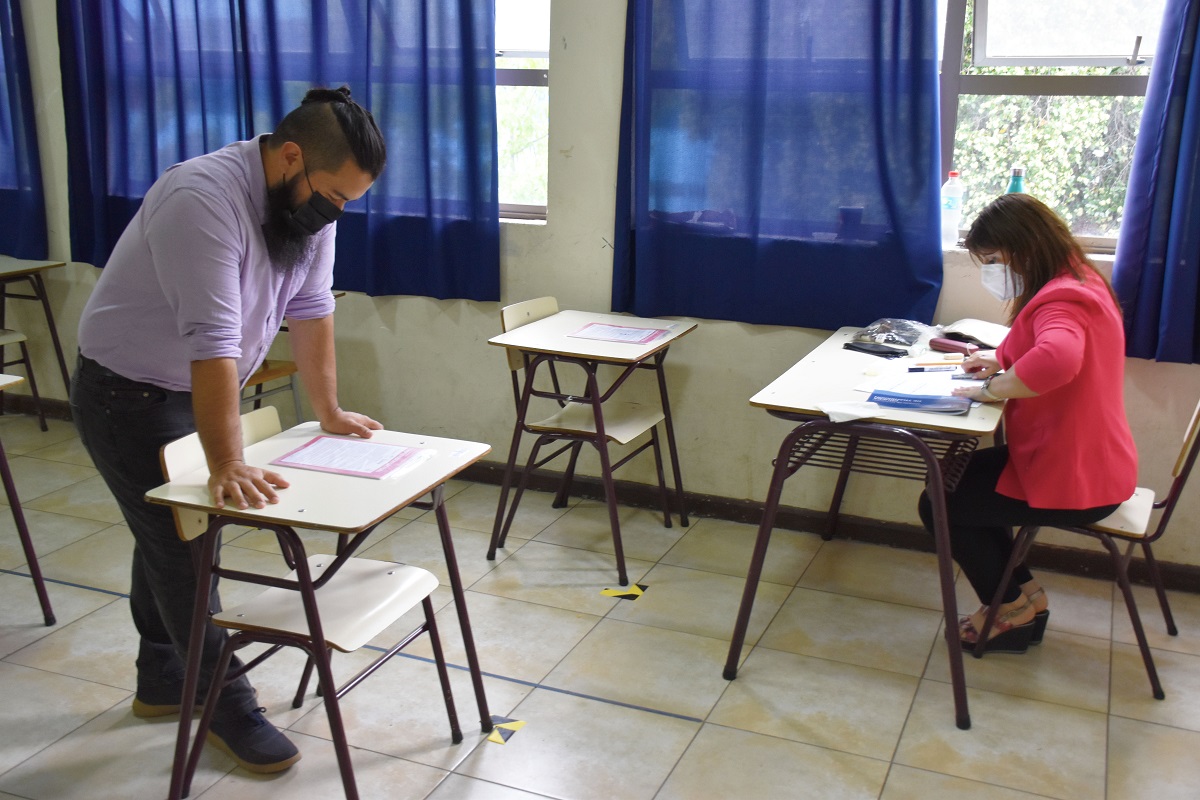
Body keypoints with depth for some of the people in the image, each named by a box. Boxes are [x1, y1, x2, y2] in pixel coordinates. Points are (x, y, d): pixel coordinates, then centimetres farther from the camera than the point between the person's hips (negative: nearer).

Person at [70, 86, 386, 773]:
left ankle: (163, 682, 35)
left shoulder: (312, 201, -6)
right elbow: (212, 343, -37)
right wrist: (228, 465, -38)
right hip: (129, 398, -8)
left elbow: (312, 311, 1)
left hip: (201, 391, 8)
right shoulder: (205, 200, -32)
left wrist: (330, 411, 4)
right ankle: (228, 708, 12)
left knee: (172, 536, 19)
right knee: (181, 547, -2)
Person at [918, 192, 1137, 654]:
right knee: (960, 474, 22)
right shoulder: (1079, 282, 8)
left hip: (1073, 482, -10)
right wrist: (1004, 361, 4)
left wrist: (992, 389, -31)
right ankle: (1022, 598, 23)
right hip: (1088, 463, 11)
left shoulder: (1062, 300, -25)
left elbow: (1057, 360, -48)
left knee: (939, 504, 0)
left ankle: (1014, 607, 17)